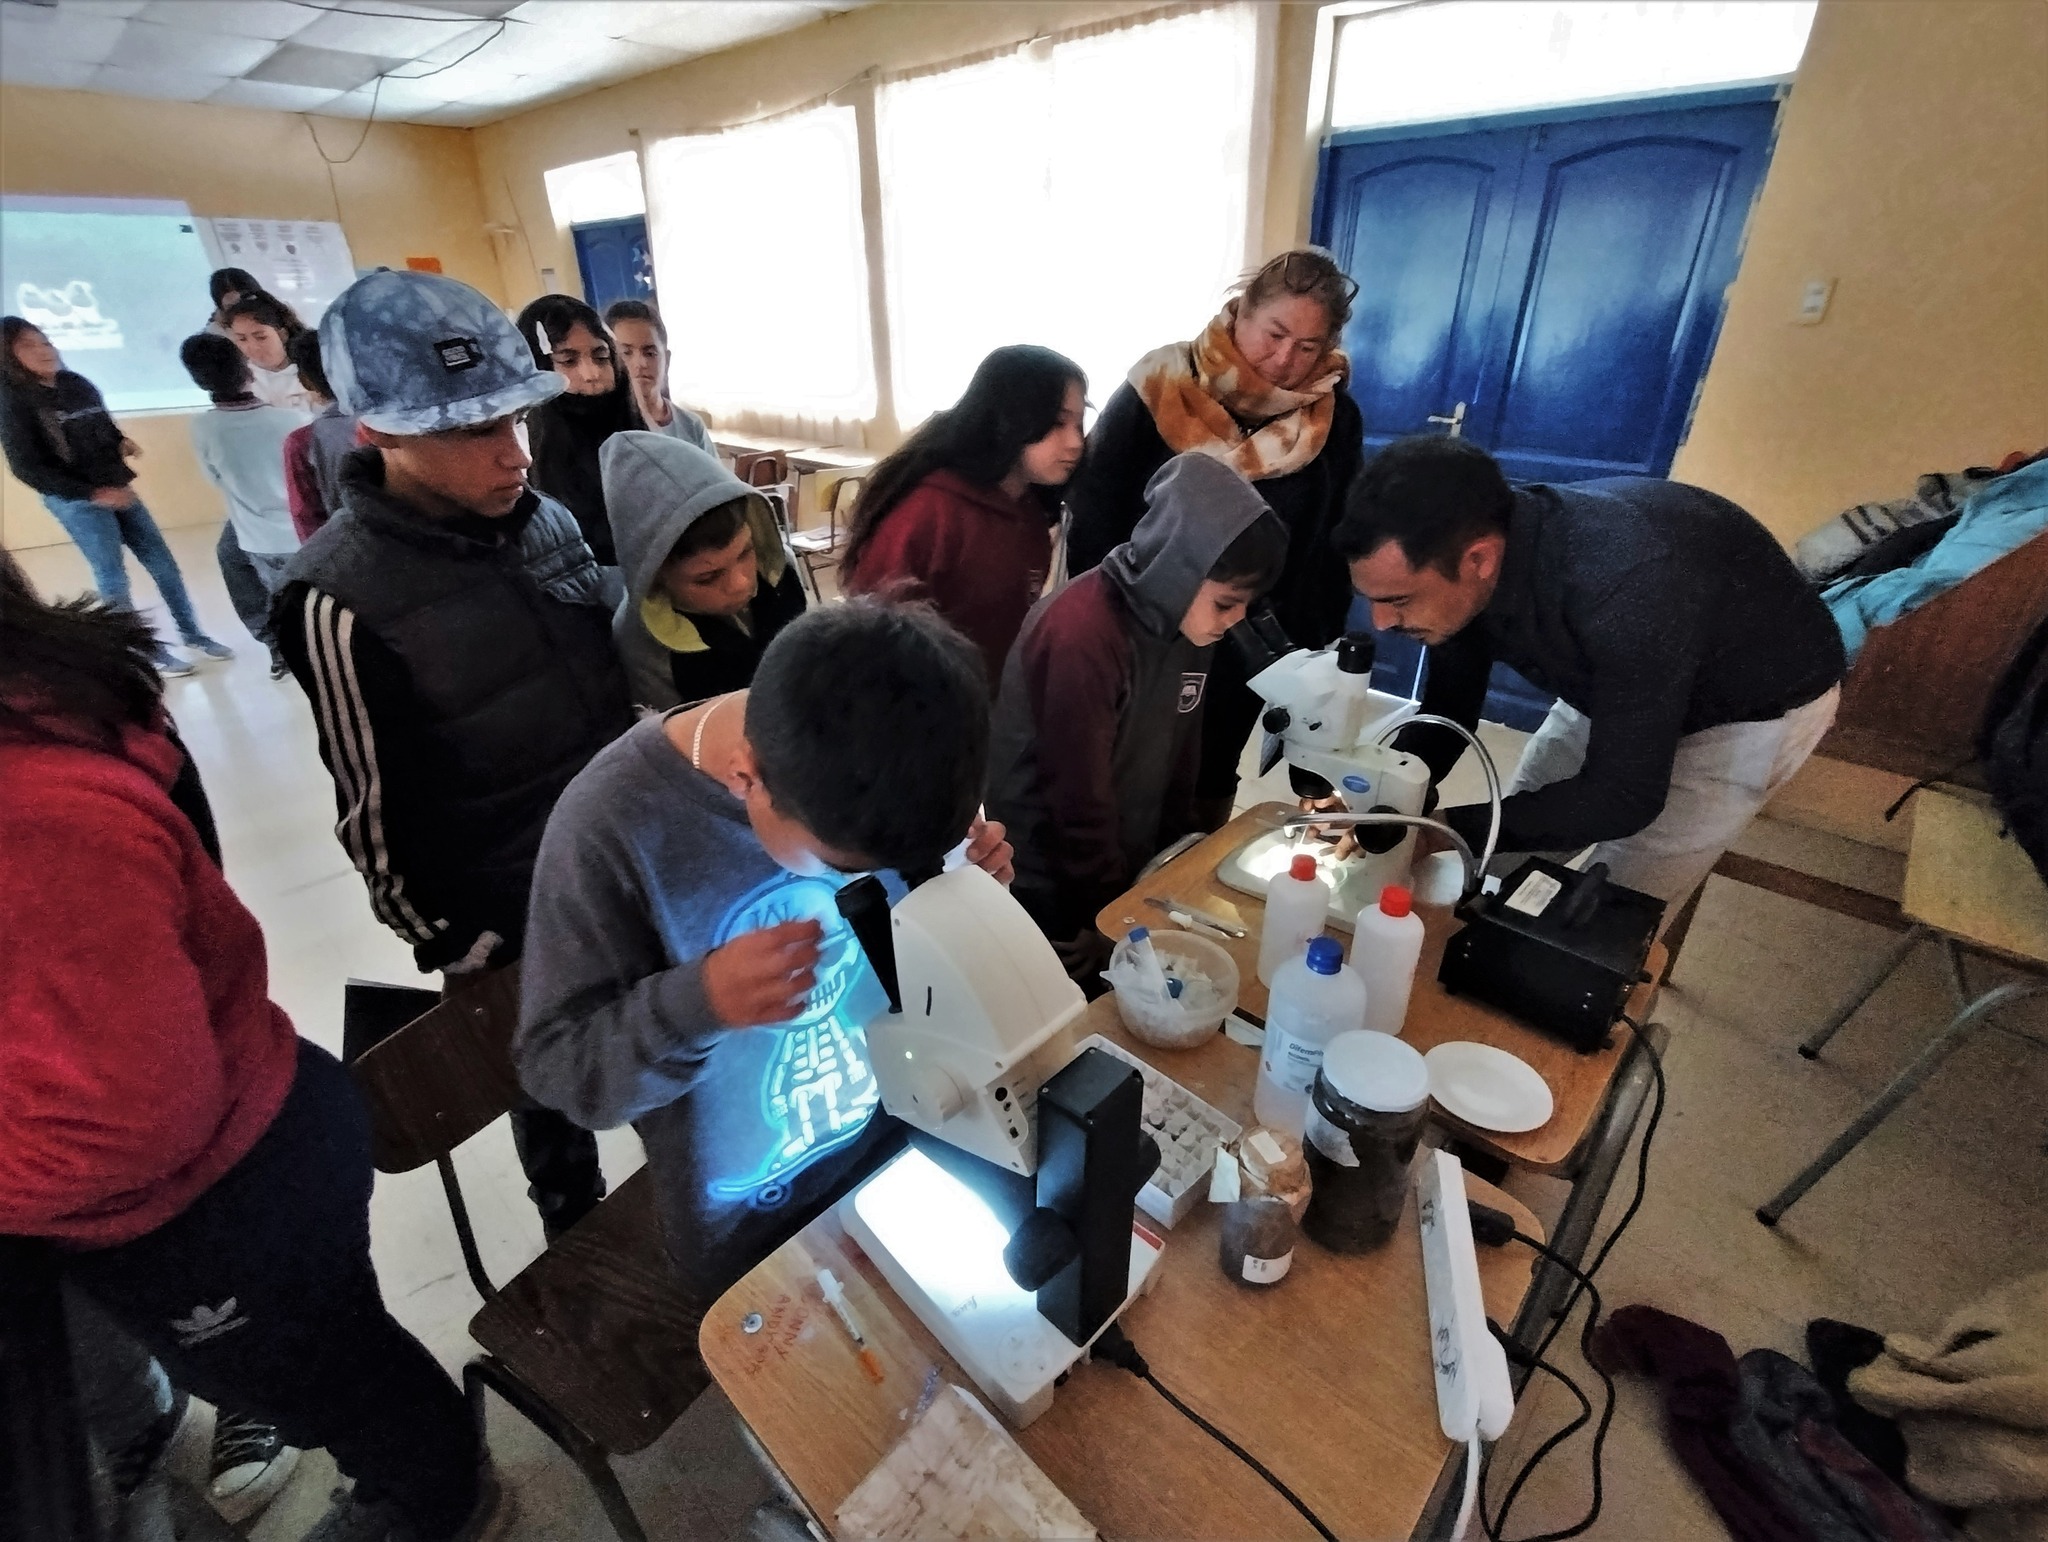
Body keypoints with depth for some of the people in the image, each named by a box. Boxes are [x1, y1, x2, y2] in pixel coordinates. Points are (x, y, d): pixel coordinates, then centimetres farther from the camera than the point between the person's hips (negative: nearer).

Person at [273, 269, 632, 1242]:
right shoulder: (343, 598, -22)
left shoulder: (542, 517, -4)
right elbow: (375, 817, -15)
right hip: (509, 911, -5)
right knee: (556, 1083, 20)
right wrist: (456, 956, -7)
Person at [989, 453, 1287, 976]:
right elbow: (1079, 801, -23)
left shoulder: (1186, 620, -5)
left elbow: (1178, 757, 5)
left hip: (1128, 867, 6)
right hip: (1050, 886, -6)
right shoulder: (1081, 635, -29)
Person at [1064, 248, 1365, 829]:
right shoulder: (1158, 389, -12)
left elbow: (1332, 553, 2)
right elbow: (1092, 516, -10)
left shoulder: (1336, 421, -4)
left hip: (1246, 659, 2)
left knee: (1208, 792, 20)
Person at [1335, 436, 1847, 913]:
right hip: (1613, 687, 6)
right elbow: (1448, 711, -9)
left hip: (1757, 706, -5)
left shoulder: (1629, 588, -43)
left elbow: (1623, 799, -34)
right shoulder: (1467, 569, -23)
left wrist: (1446, 828, -36)